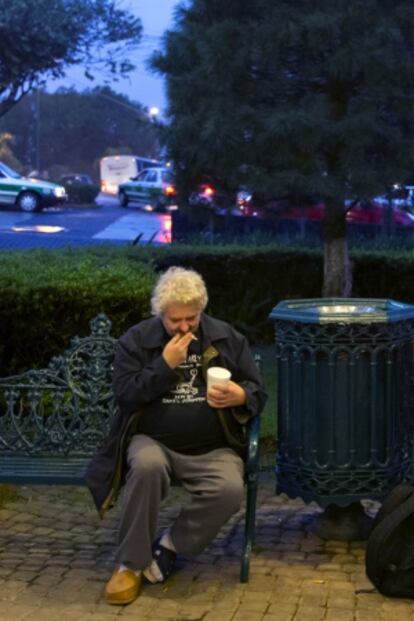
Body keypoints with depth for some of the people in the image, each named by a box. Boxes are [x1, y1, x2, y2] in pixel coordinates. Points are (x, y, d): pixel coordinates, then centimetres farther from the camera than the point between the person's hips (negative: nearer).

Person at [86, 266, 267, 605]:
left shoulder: (228, 338, 5)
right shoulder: (136, 340, 2)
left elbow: (258, 392, 7)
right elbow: (124, 395, -7)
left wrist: (240, 396, -17)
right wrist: (166, 365, -15)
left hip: (212, 450, 1)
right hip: (154, 442, -1)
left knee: (230, 490, -30)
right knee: (147, 466, -37)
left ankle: (172, 543, -4)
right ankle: (130, 563, -19)